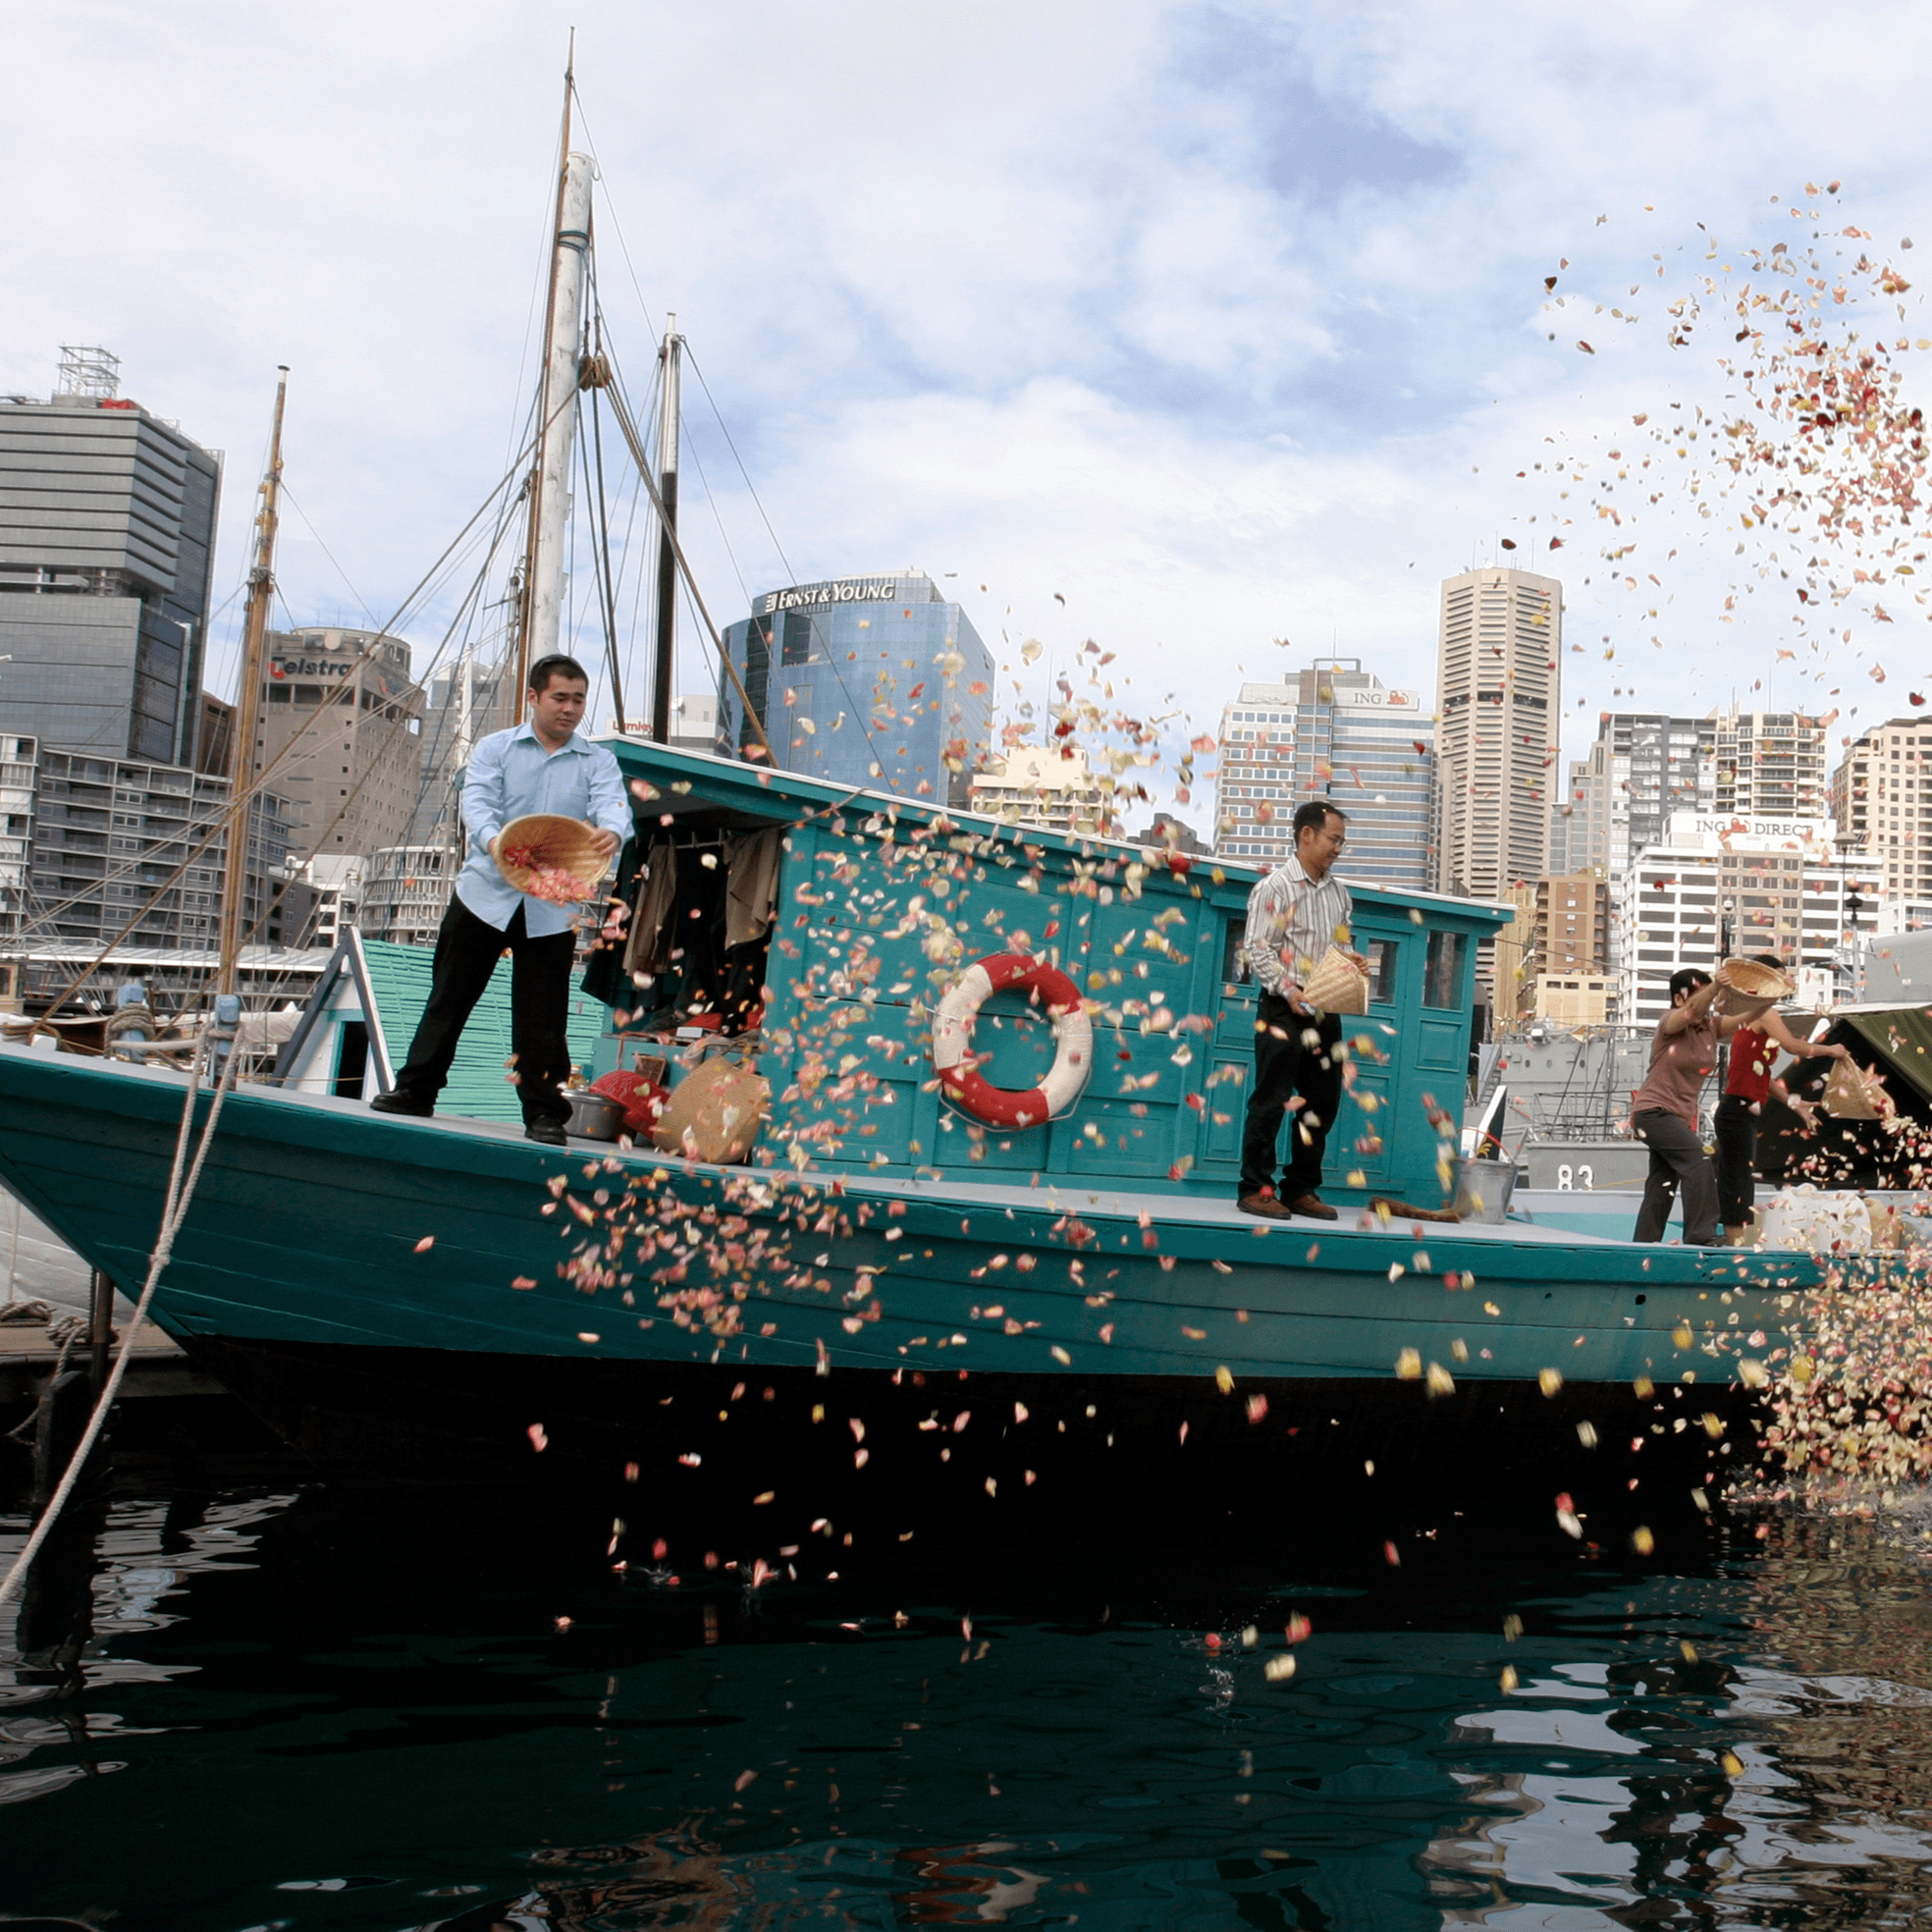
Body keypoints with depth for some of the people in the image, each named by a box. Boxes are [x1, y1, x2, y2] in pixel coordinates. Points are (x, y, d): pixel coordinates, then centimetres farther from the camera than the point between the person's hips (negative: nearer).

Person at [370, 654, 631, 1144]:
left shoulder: (598, 762, 7)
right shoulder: (495, 749, 6)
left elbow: (613, 806, -11)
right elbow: (477, 802, -10)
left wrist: (611, 832, -37)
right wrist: (492, 840, -33)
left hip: (553, 907, 0)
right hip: (485, 894, 1)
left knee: (542, 1015, 1)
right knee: (449, 997, 7)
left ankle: (544, 1112, 8)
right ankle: (415, 1090, 18)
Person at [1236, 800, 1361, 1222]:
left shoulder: (1339, 893, 15)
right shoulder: (1274, 887, -4)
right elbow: (1257, 951, -10)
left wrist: (1352, 961, 2)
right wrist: (1288, 990, -21)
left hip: (1326, 1011, 7)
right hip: (1284, 1009, -6)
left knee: (1322, 1102, 7)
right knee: (1272, 1099, -5)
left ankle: (1301, 1189, 17)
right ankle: (1255, 1189, 2)